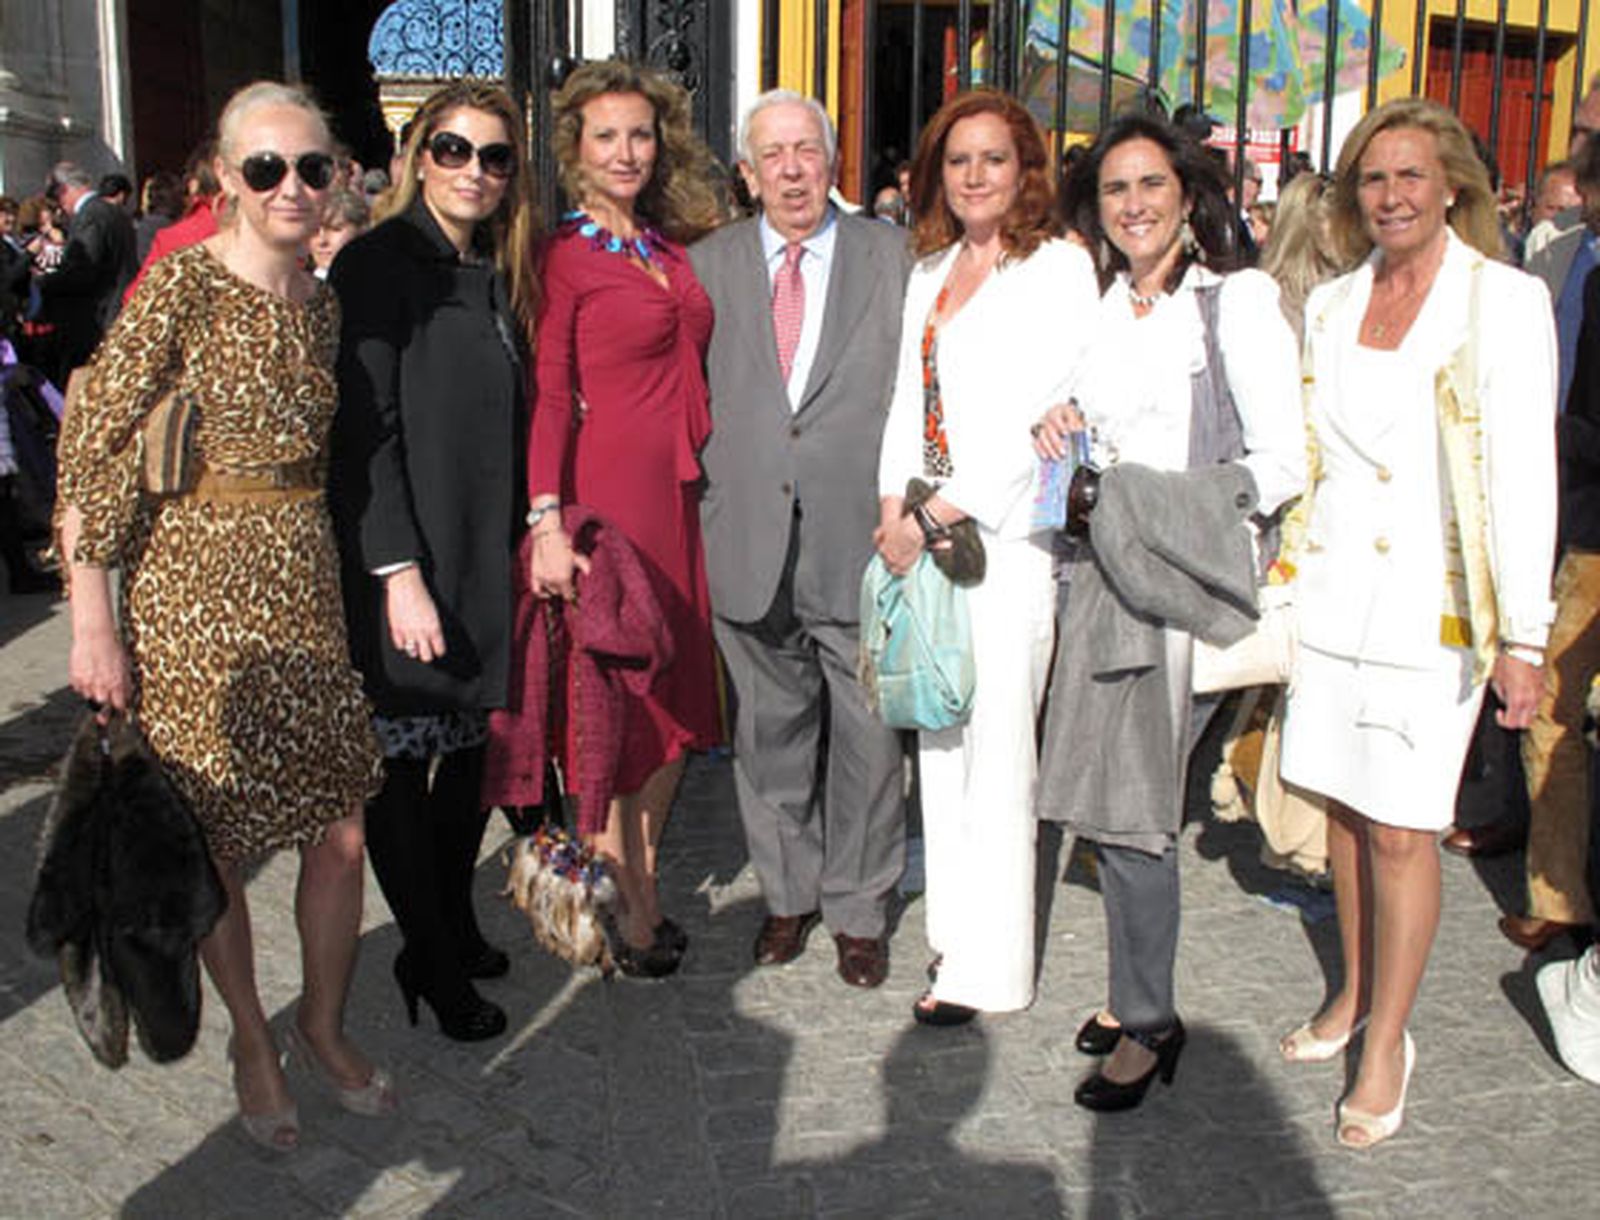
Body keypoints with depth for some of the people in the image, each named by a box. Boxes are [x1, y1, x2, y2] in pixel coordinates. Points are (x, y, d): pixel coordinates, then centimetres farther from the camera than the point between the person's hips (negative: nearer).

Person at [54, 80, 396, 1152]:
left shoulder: (321, 301, 8)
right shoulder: (182, 285, -10)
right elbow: (94, 449, -12)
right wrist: (93, 619, -15)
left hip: (304, 579, 5)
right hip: (194, 583, -5)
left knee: (341, 830, 7)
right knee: (218, 844, 7)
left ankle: (324, 1027, 30)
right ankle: (252, 1041, 29)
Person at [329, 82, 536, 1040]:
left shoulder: (500, 278, 12)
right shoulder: (381, 264, -9)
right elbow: (365, 431, -15)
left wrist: (526, 538, 8)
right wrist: (400, 573, -18)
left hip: (487, 564, 7)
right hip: (404, 568, -7)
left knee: (469, 750, 14)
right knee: (401, 763, 4)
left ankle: (457, 928, 30)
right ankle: (433, 962, 17)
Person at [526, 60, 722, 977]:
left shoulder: (675, 248, 14)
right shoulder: (566, 258, -5)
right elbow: (550, 395, -11)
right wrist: (547, 522, -18)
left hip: (681, 491, 7)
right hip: (610, 490, -7)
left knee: (680, 695, 12)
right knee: (615, 699, 1)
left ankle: (640, 884, 27)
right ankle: (628, 910, 16)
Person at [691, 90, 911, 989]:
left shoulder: (892, 257, 5)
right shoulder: (709, 264, 9)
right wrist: (711, 493, 1)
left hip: (860, 537, -1)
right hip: (752, 539, 2)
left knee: (867, 730, 4)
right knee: (771, 727, 12)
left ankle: (859, 908, 21)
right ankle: (790, 893, 29)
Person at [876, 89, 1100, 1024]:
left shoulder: (1059, 269, -6)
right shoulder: (931, 272, 16)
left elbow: (1030, 419, -13)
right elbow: (910, 396, 14)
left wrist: (935, 518, -14)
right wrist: (895, 511, 1)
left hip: (1009, 532, -7)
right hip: (928, 527, 7)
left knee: (997, 746, -3)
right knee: (940, 740, 10)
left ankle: (990, 966, 6)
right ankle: (957, 929, 23)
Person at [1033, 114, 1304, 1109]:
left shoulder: (1238, 301, -4)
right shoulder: (1097, 309, 14)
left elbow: (1282, 464, -8)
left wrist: (1176, 507, -21)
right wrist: (1062, 438, 1)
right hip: (1100, 570, 6)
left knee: (1133, 805, -4)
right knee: (1111, 796, 8)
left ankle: (1148, 1021, 11)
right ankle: (1139, 995, 24)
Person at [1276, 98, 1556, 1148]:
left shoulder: (1505, 301, -6)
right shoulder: (1331, 305, 9)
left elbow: (1525, 473, -11)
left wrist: (1523, 634, -14)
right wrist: (1283, 578, 11)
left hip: (1435, 602, -5)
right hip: (1334, 590, 5)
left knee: (1403, 830, -2)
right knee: (1346, 807, 13)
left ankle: (1389, 1041, 14)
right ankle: (1357, 993, 31)